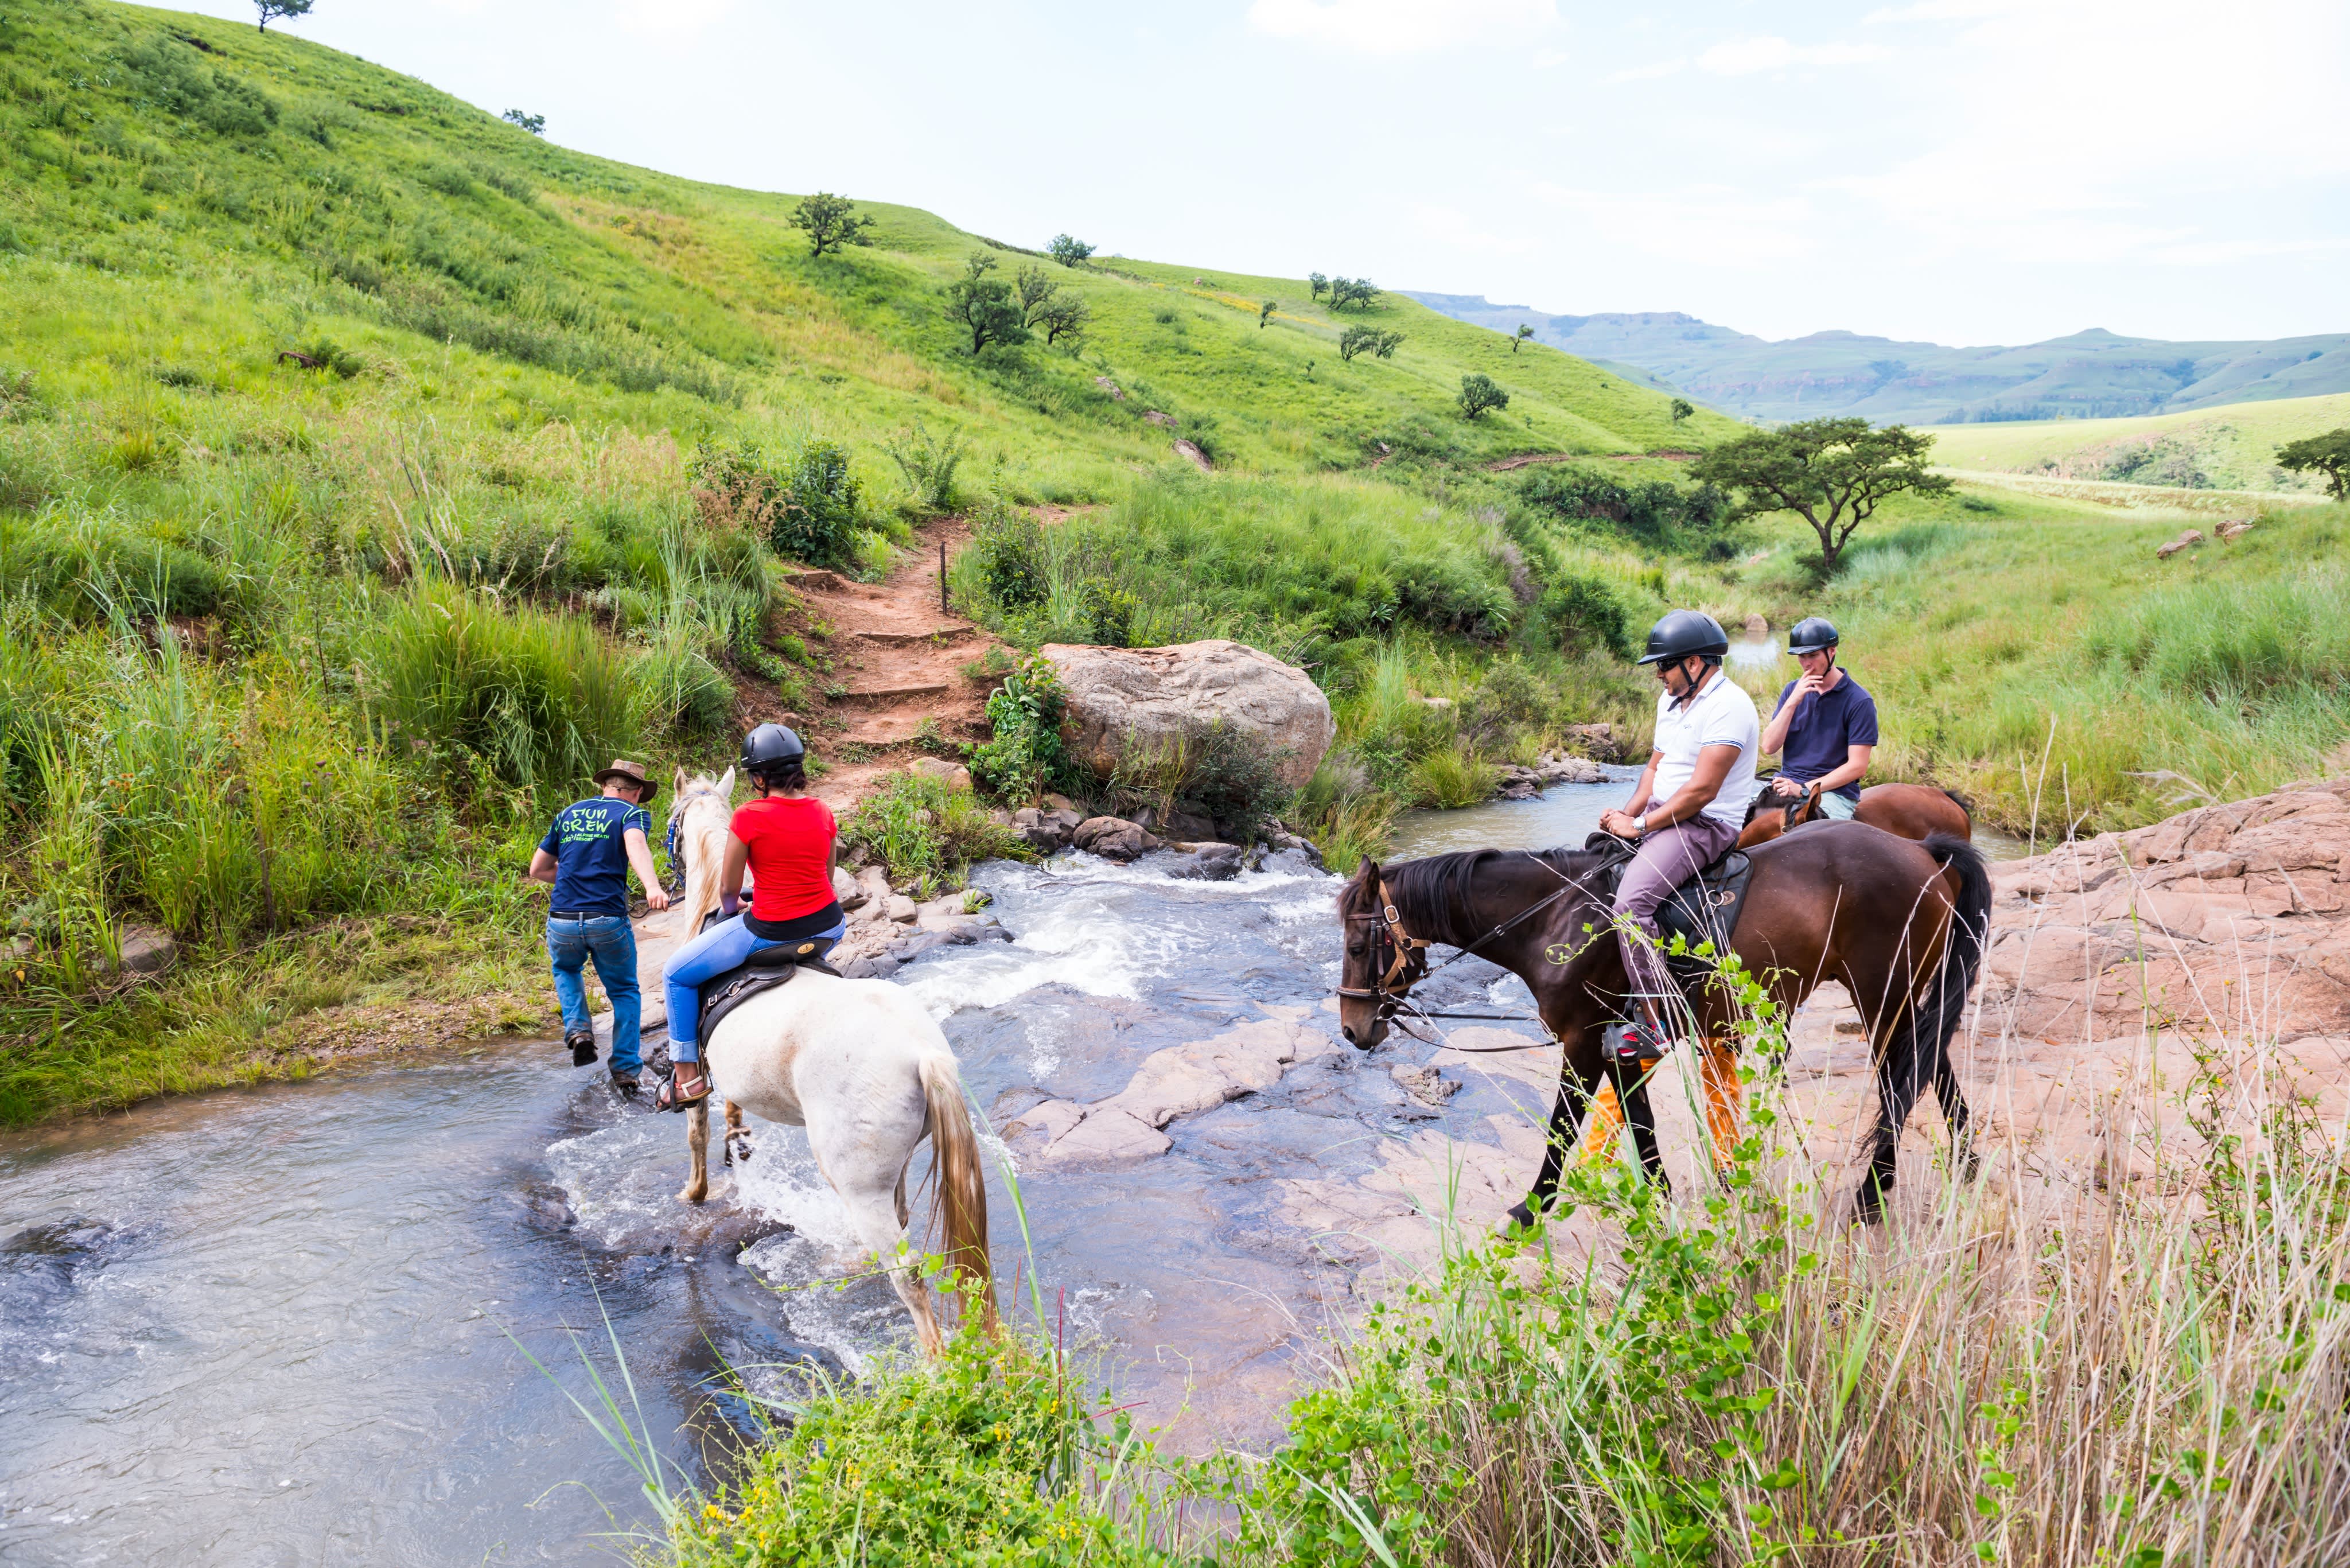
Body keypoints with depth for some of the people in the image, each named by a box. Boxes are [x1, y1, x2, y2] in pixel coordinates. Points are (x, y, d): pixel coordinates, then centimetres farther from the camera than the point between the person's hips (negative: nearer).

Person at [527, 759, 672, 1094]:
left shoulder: (568, 813, 18)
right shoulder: (633, 813, 4)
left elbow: (538, 869, 22)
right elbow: (635, 845, -21)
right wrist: (652, 887, -37)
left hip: (561, 921, 3)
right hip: (608, 921, -3)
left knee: (566, 970, 34)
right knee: (625, 992, 19)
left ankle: (577, 1030, 13)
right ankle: (625, 1071, 14)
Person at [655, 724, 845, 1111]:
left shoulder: (749, 817, -14)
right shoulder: (823, 812, 2)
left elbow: (730, 887, -5)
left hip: (770, 930, -5)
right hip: (829, 926, 6)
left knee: (677, 974, 15)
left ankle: (687, 1076, 18)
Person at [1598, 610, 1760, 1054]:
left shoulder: (1727, 707, -17)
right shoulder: (1670, 701, 14)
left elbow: (1700, 792, -22)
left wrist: (1639, 825, -17)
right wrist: (1627, 814, 2)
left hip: (1703, 827, -10)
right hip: (1659, 817, 10)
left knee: (1630, 901, -28)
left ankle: (1655, 1021, -24)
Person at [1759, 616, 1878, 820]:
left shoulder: (1859, 702, -5)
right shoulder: (1793, 690, 11)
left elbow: (1857, 767, -9)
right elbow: (1769, 746, 2)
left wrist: (1804, 789, -16)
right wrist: (1793, 702, -10)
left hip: (1834, 790, -5)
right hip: (1786, 783, 5)